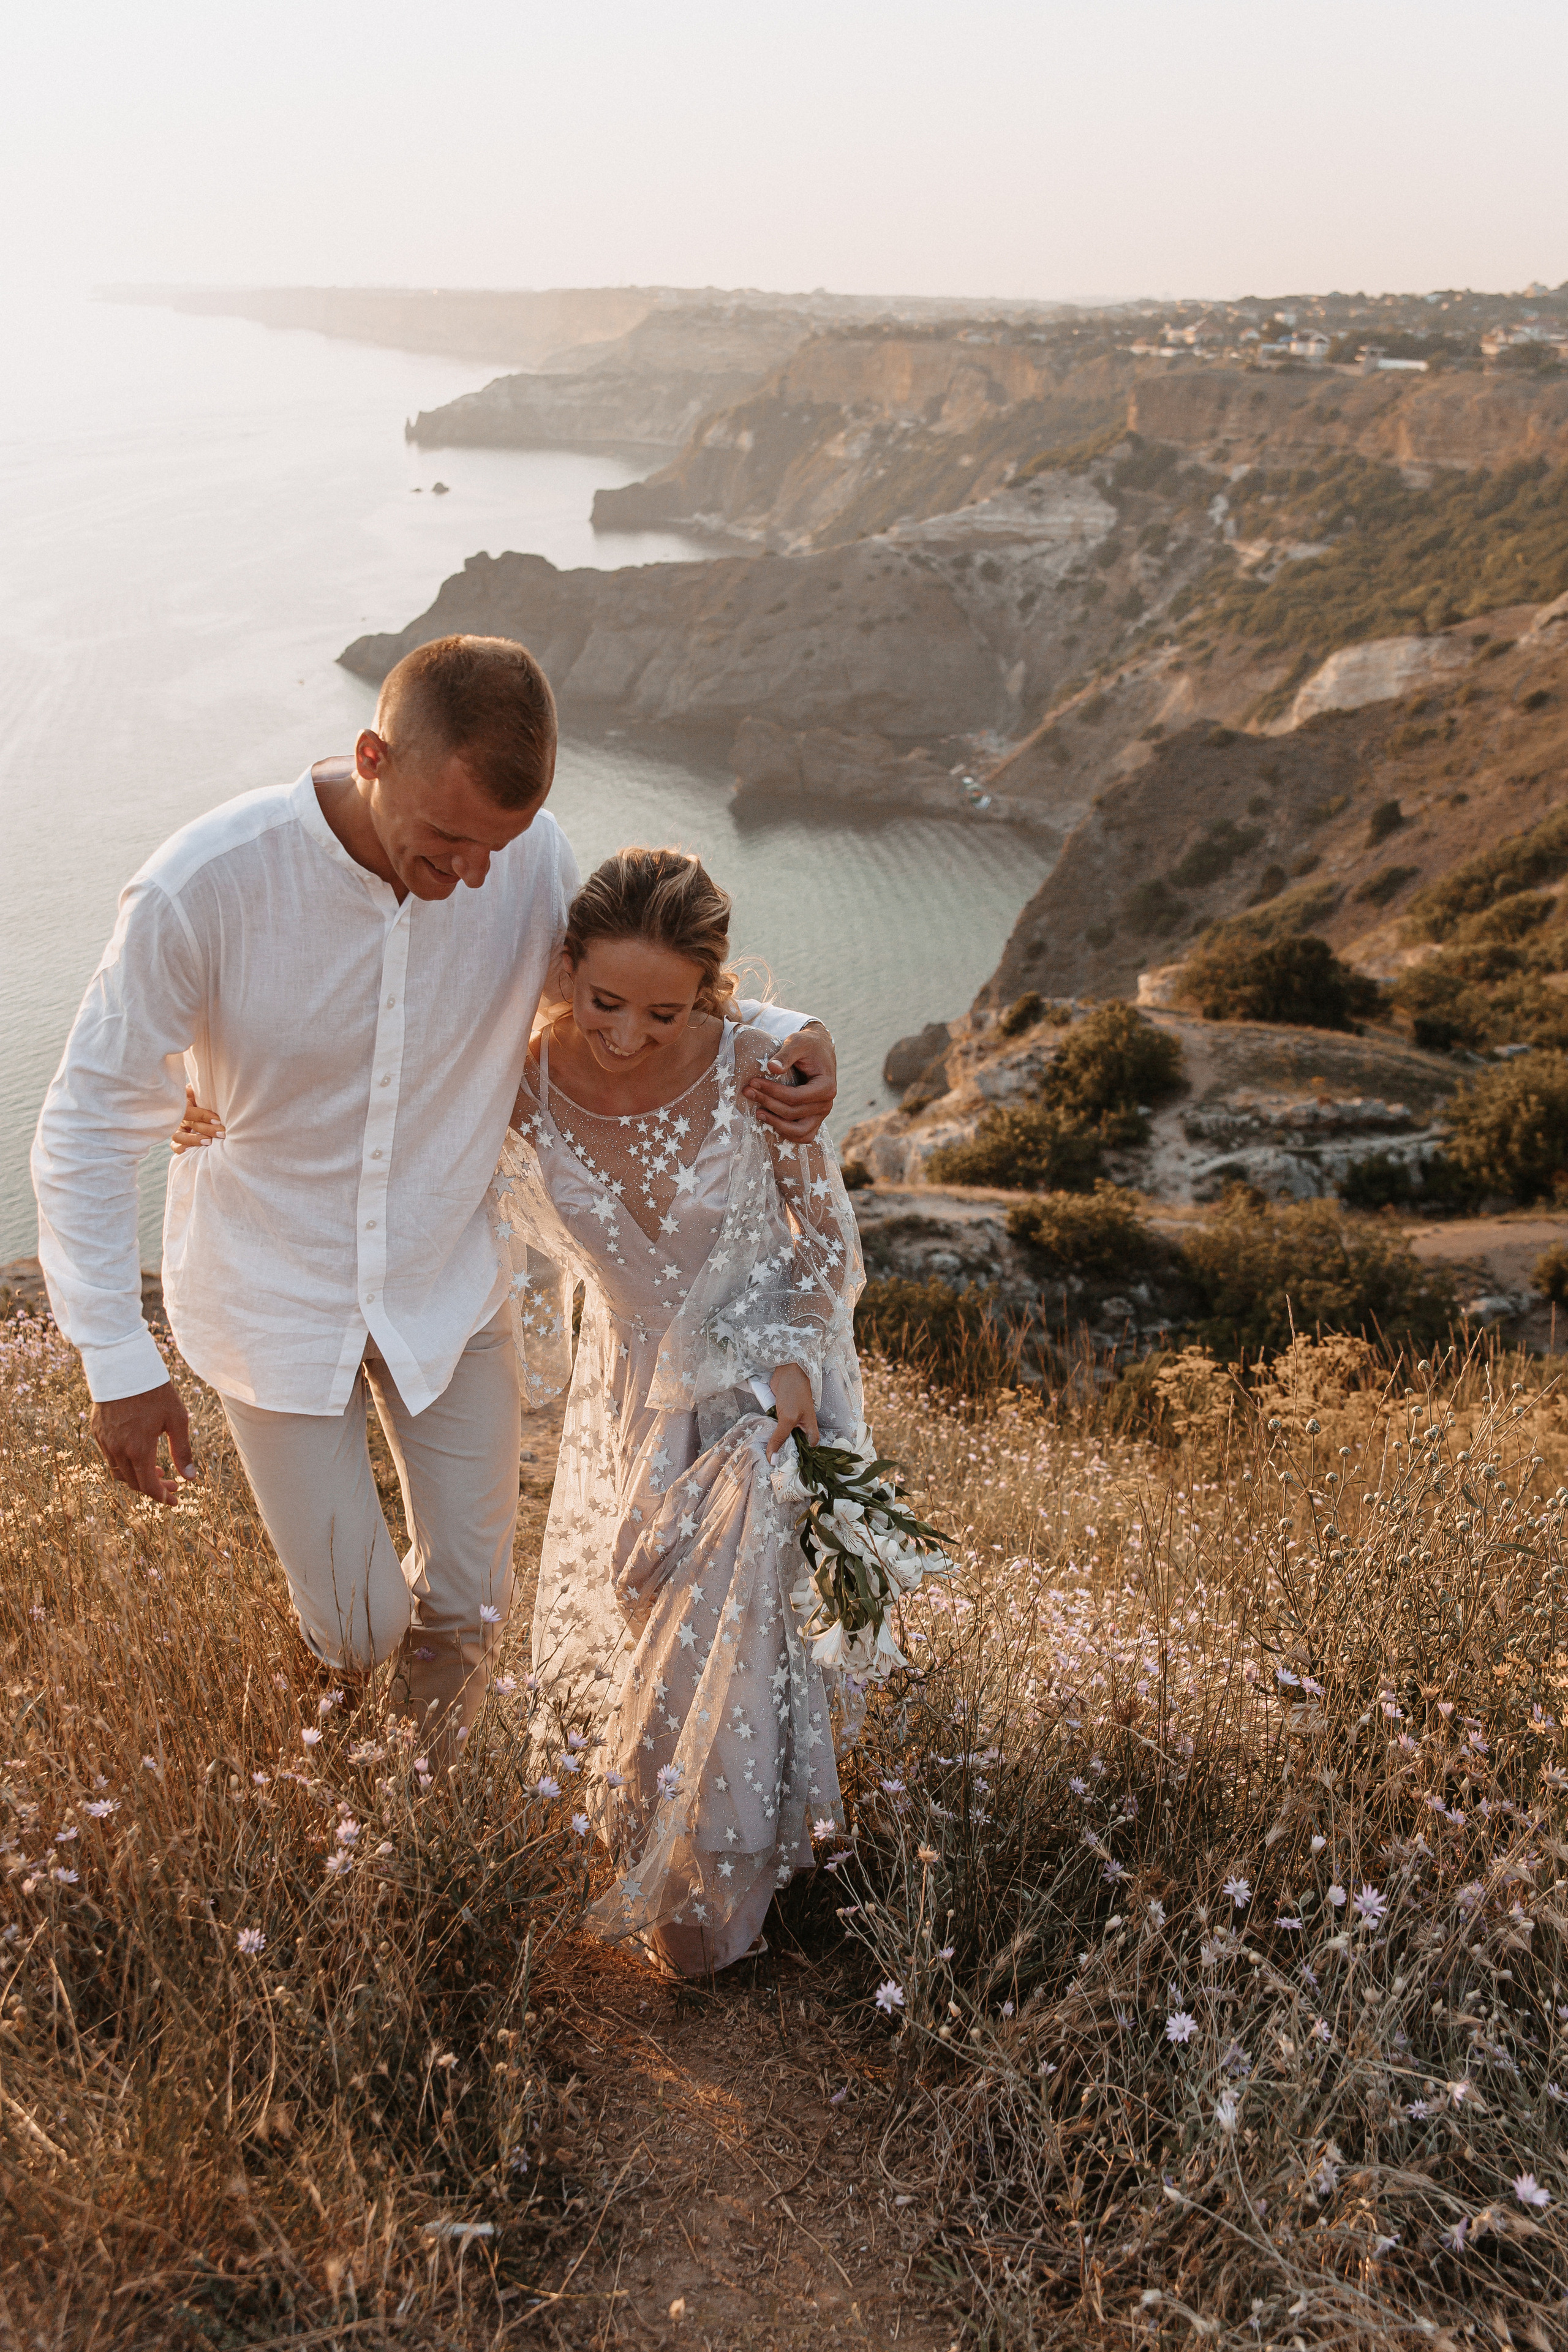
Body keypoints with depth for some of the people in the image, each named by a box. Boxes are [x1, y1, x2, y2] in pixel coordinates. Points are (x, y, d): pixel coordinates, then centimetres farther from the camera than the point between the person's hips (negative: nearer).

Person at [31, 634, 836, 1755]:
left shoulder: (531, 860, -19)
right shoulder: (205, 886, -28)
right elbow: (90, 1126, -16)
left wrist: (785, 1034, -21)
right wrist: (118, 1359, -17)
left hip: (448, 1287, 3)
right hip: (276, 1302, -2)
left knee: (468, 1607, 14)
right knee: (355, 1629, 5)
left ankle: (428, 1782, 50)